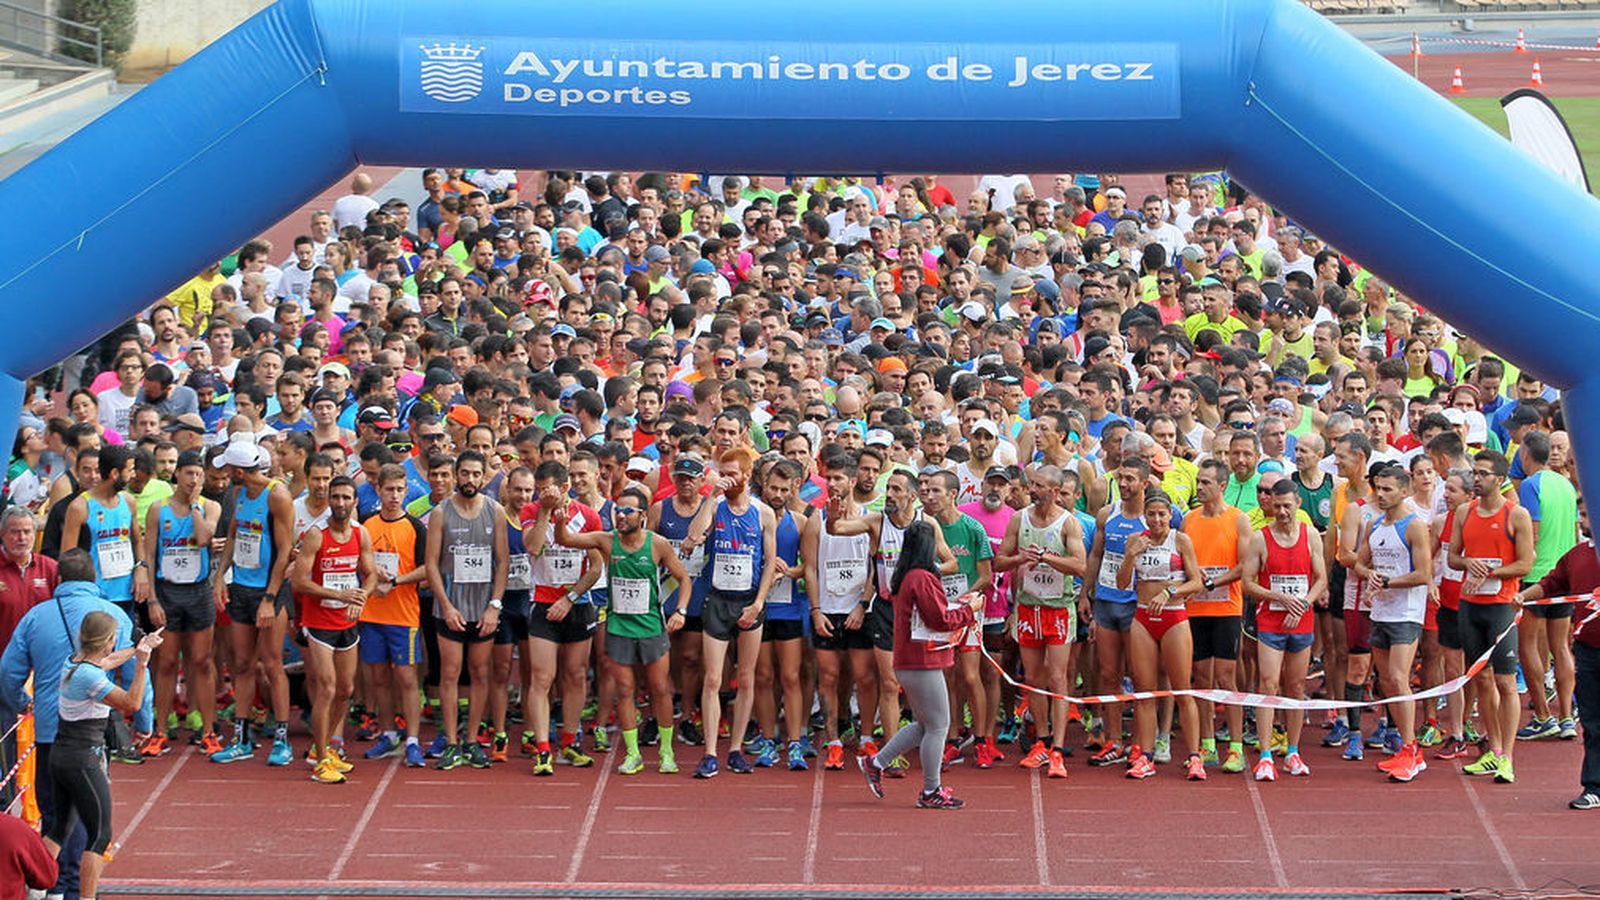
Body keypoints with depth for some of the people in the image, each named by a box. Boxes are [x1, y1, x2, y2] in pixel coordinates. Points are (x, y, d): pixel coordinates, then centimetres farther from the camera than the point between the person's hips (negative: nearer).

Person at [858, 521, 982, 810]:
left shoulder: (906, 578, 13)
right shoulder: (922, 579, -18)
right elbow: (941, 620, -17)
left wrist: (958, 603, 16)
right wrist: (970, 609, -4)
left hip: (910, 663, 10)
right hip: (923, 663, -10)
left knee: (925, 725, 19)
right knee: (938, 726, -1)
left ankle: (875, 763, 21)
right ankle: (931, 792, 5)